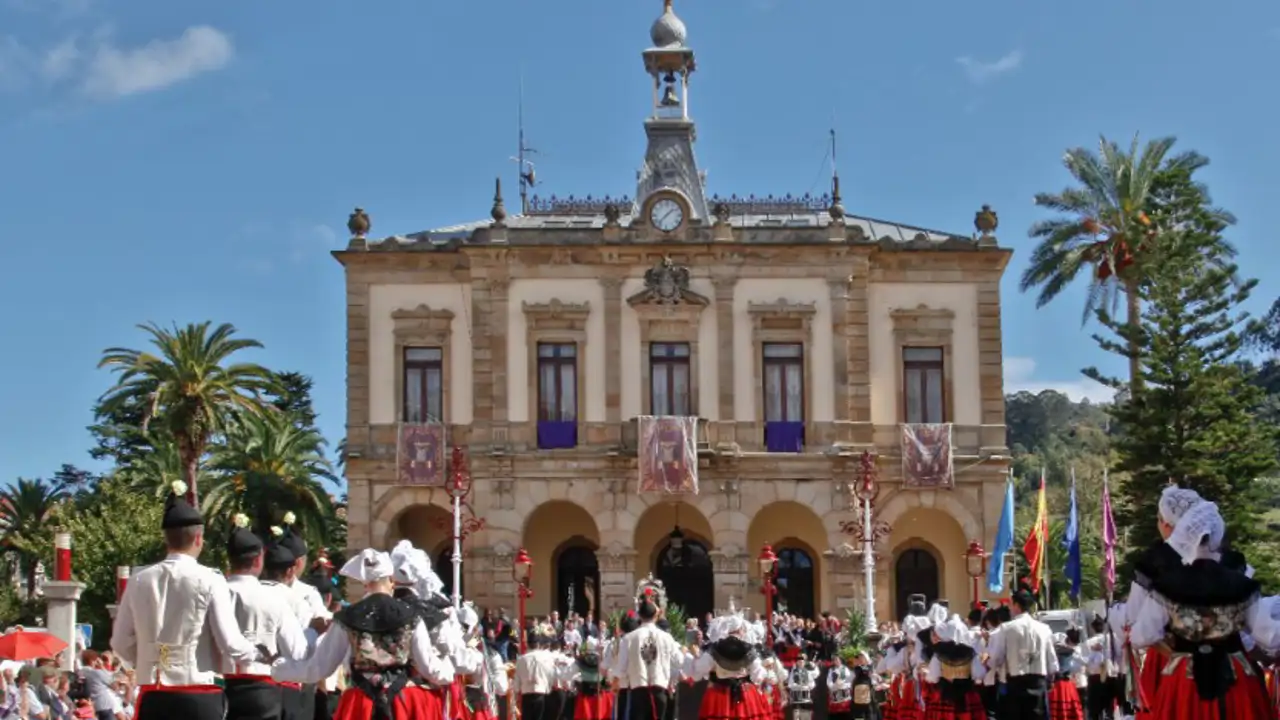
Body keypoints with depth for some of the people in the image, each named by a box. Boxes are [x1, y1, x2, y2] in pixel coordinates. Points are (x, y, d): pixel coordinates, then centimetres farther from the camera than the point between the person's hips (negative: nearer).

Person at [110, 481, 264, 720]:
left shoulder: (140, 581, 3)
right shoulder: (209, 581, -8)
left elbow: (121, 643, 9)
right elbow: (229, 643, -9)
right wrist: (260, 654, 10)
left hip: (153, 697, 4)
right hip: (199, 697, -3)